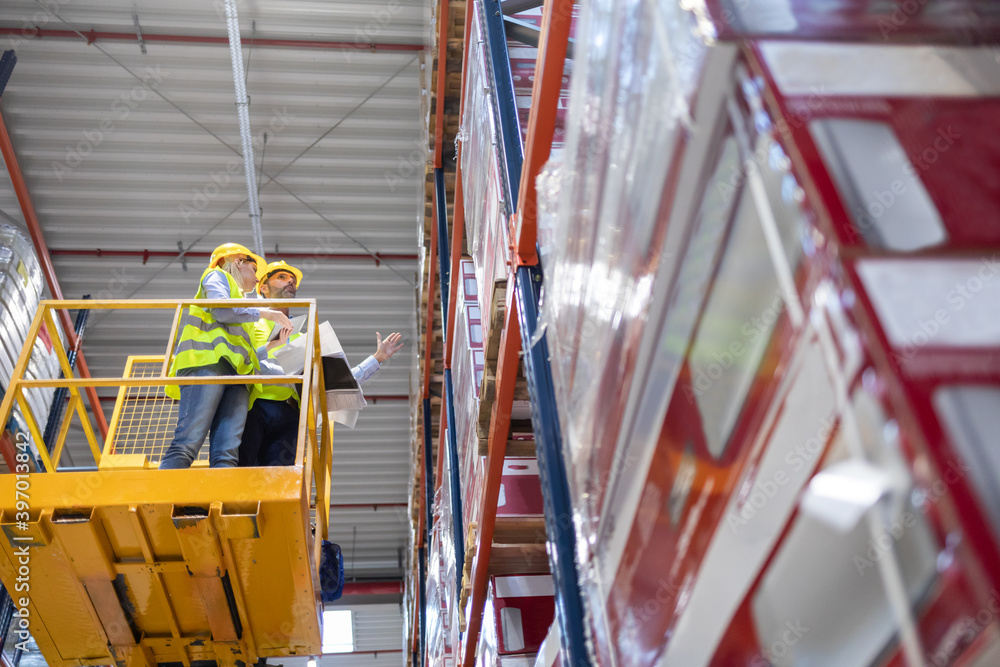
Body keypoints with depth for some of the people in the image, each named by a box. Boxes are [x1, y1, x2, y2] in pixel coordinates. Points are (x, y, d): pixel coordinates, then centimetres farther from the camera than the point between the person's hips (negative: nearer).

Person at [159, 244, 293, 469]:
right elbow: (221, 310, -2)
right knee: (188, 442, -23)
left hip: (236, 372, 7)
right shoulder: (217, 276, 21)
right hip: (207, 360, -7)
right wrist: (264, 313, 5)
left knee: (227, 453, -16)